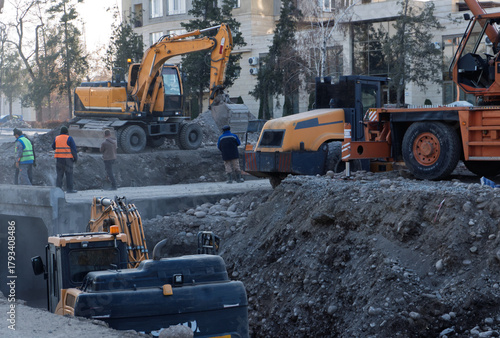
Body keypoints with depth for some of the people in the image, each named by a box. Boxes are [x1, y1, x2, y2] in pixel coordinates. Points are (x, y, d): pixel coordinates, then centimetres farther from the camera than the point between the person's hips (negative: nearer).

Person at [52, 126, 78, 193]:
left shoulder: (57, 138, 7)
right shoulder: (69, 138, -5)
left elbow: (53, 147, 21)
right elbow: (73, 148, -7)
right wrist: (75, 158, -1)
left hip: (59, 158, 4)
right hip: (68, 158, -4)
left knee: (59, 174, 8)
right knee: (69, 173, 1)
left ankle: (58, 187, 2)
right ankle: (69, 189, -1)